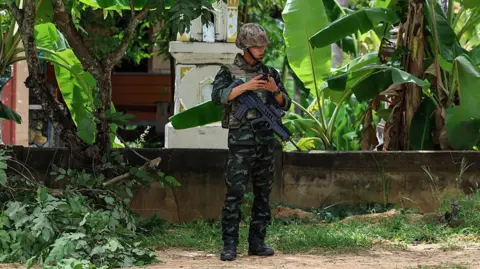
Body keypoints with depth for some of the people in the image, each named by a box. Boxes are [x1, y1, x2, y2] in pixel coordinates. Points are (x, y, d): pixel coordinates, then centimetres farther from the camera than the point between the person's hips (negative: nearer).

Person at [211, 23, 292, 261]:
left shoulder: (270, 73, 12)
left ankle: (257, 242, 14)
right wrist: (245, 87, -23)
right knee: (234, 194, -10)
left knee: (263, 195, 7)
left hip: (266, 142, 5)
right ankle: (229, 244, -9)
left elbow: (286, 104, 11)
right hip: (241, 141, -5)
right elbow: (217, 96, -16)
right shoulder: (229, 72, 1)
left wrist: (276, 91, -8)